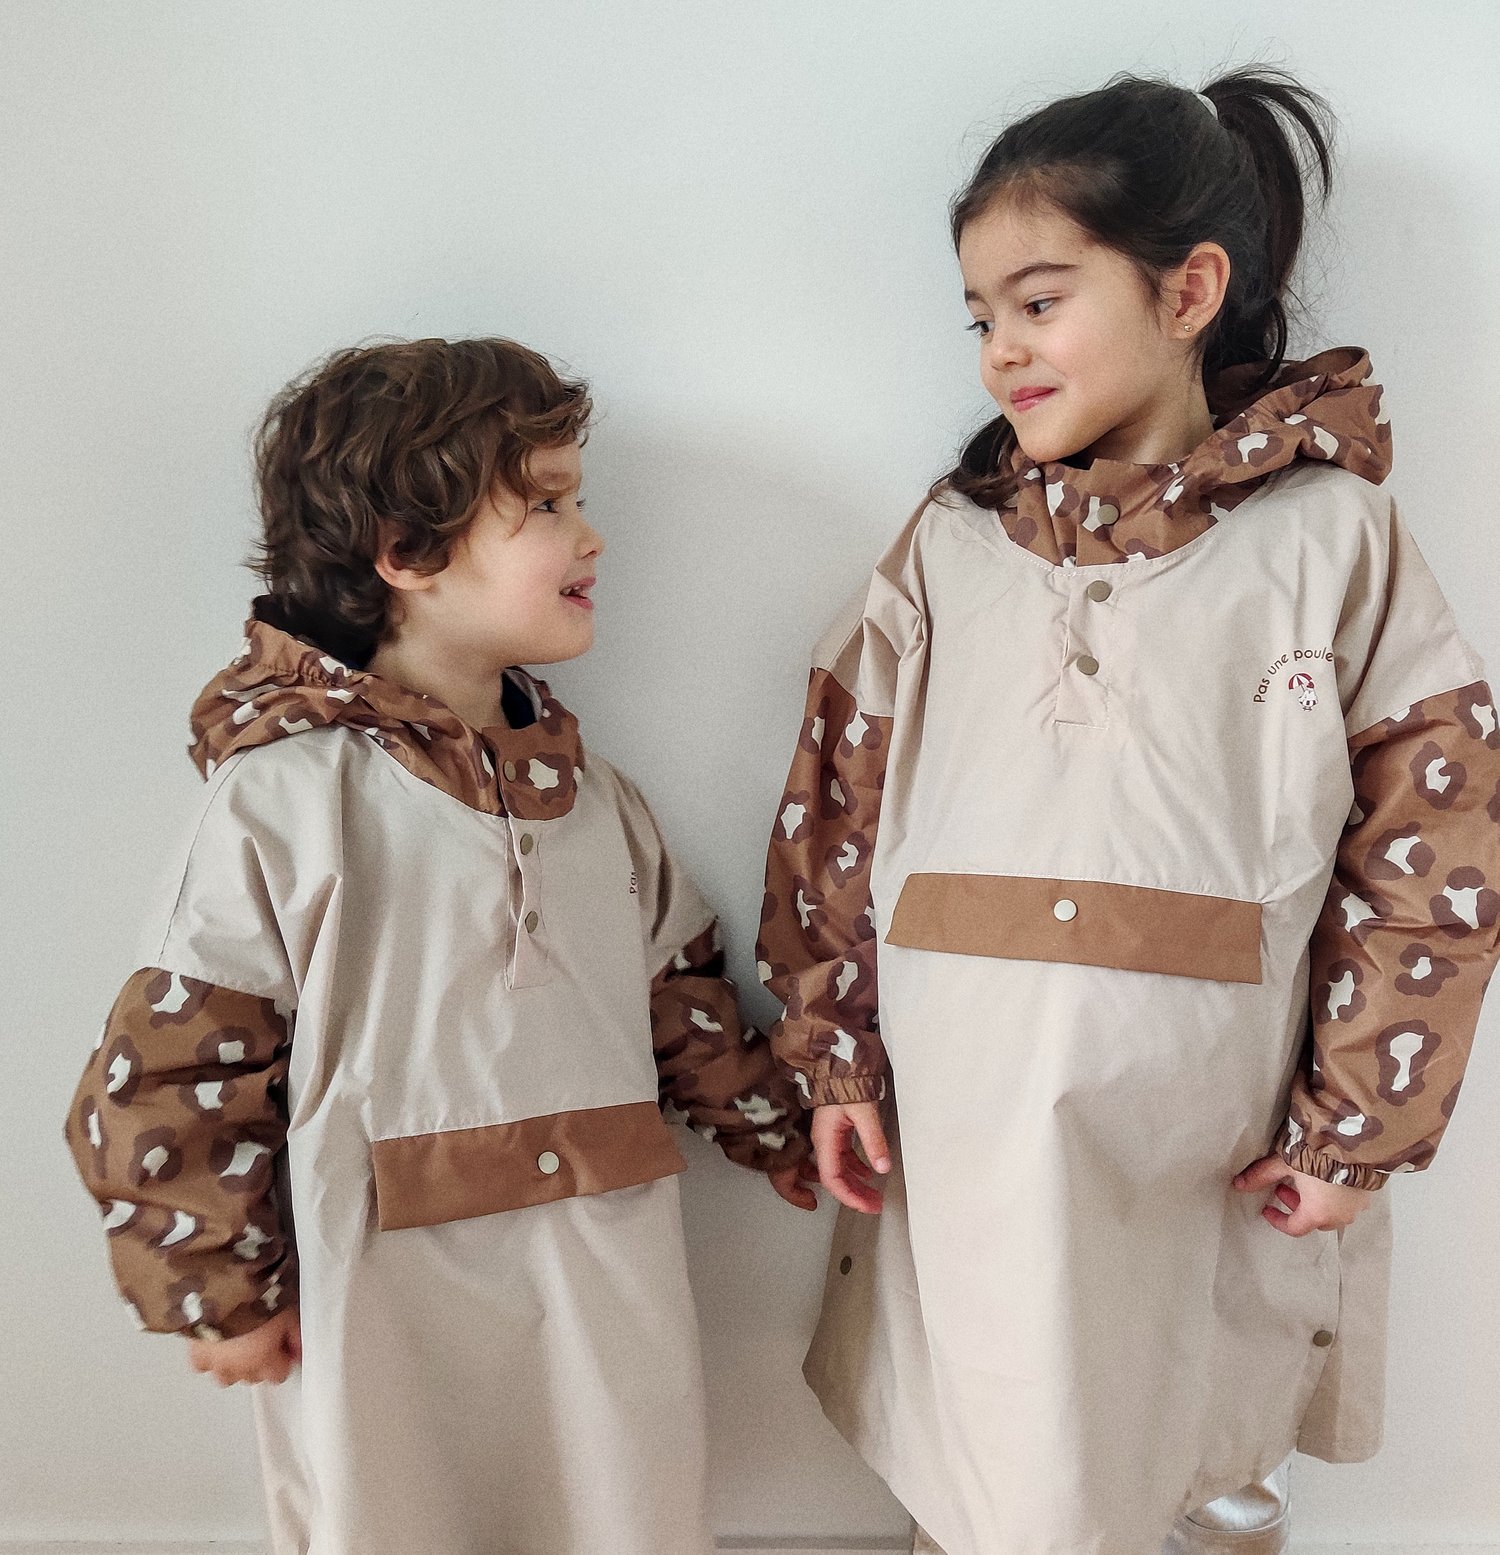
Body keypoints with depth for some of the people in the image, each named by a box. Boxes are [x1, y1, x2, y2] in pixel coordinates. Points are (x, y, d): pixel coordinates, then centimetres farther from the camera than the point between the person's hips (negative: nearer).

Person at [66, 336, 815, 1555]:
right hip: (386, 1311, -5)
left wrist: (790, 1142, 15)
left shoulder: (586, 791, 6)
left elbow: (681, 990, 13)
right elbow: (172, 1060, -11)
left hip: (611, 1286, 5)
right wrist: (221, 1291, -7)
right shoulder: (287, 792, -12)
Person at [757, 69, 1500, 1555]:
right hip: (964, 1118, 2)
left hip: (1209, 1140, -1)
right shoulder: (951, 542, 5)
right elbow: (838, 794, 3)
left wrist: (1360, 1124, -4)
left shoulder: (1331, 536, -1)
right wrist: (836, 1056, 0)